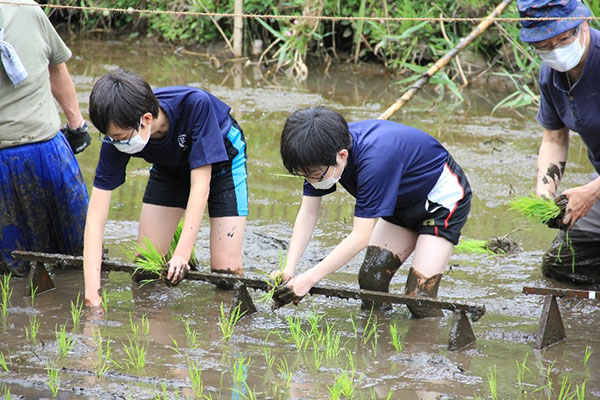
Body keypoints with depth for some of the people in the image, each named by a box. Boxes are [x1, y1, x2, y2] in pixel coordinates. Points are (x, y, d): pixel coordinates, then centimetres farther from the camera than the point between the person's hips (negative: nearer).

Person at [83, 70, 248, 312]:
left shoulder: (195, 105, -41)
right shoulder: (117, 140, -30)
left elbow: (200, 184, -38)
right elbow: (95, 217, -31)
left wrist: (182, 255, -44)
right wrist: (92, 295, -39)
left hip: (222, 159, -3)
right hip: (170, 168, 3)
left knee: (226, 270, -15)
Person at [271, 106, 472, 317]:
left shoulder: (374, 159, -39)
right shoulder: (322, 153, -17)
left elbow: (361, 236, -37)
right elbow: (307, 213, -12)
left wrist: (309, 278, -38)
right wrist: (288, 269, -24)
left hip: (443, 198, -8)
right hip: (405, 202, 8)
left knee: (419, 297, -17)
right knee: (370, 278, -1)